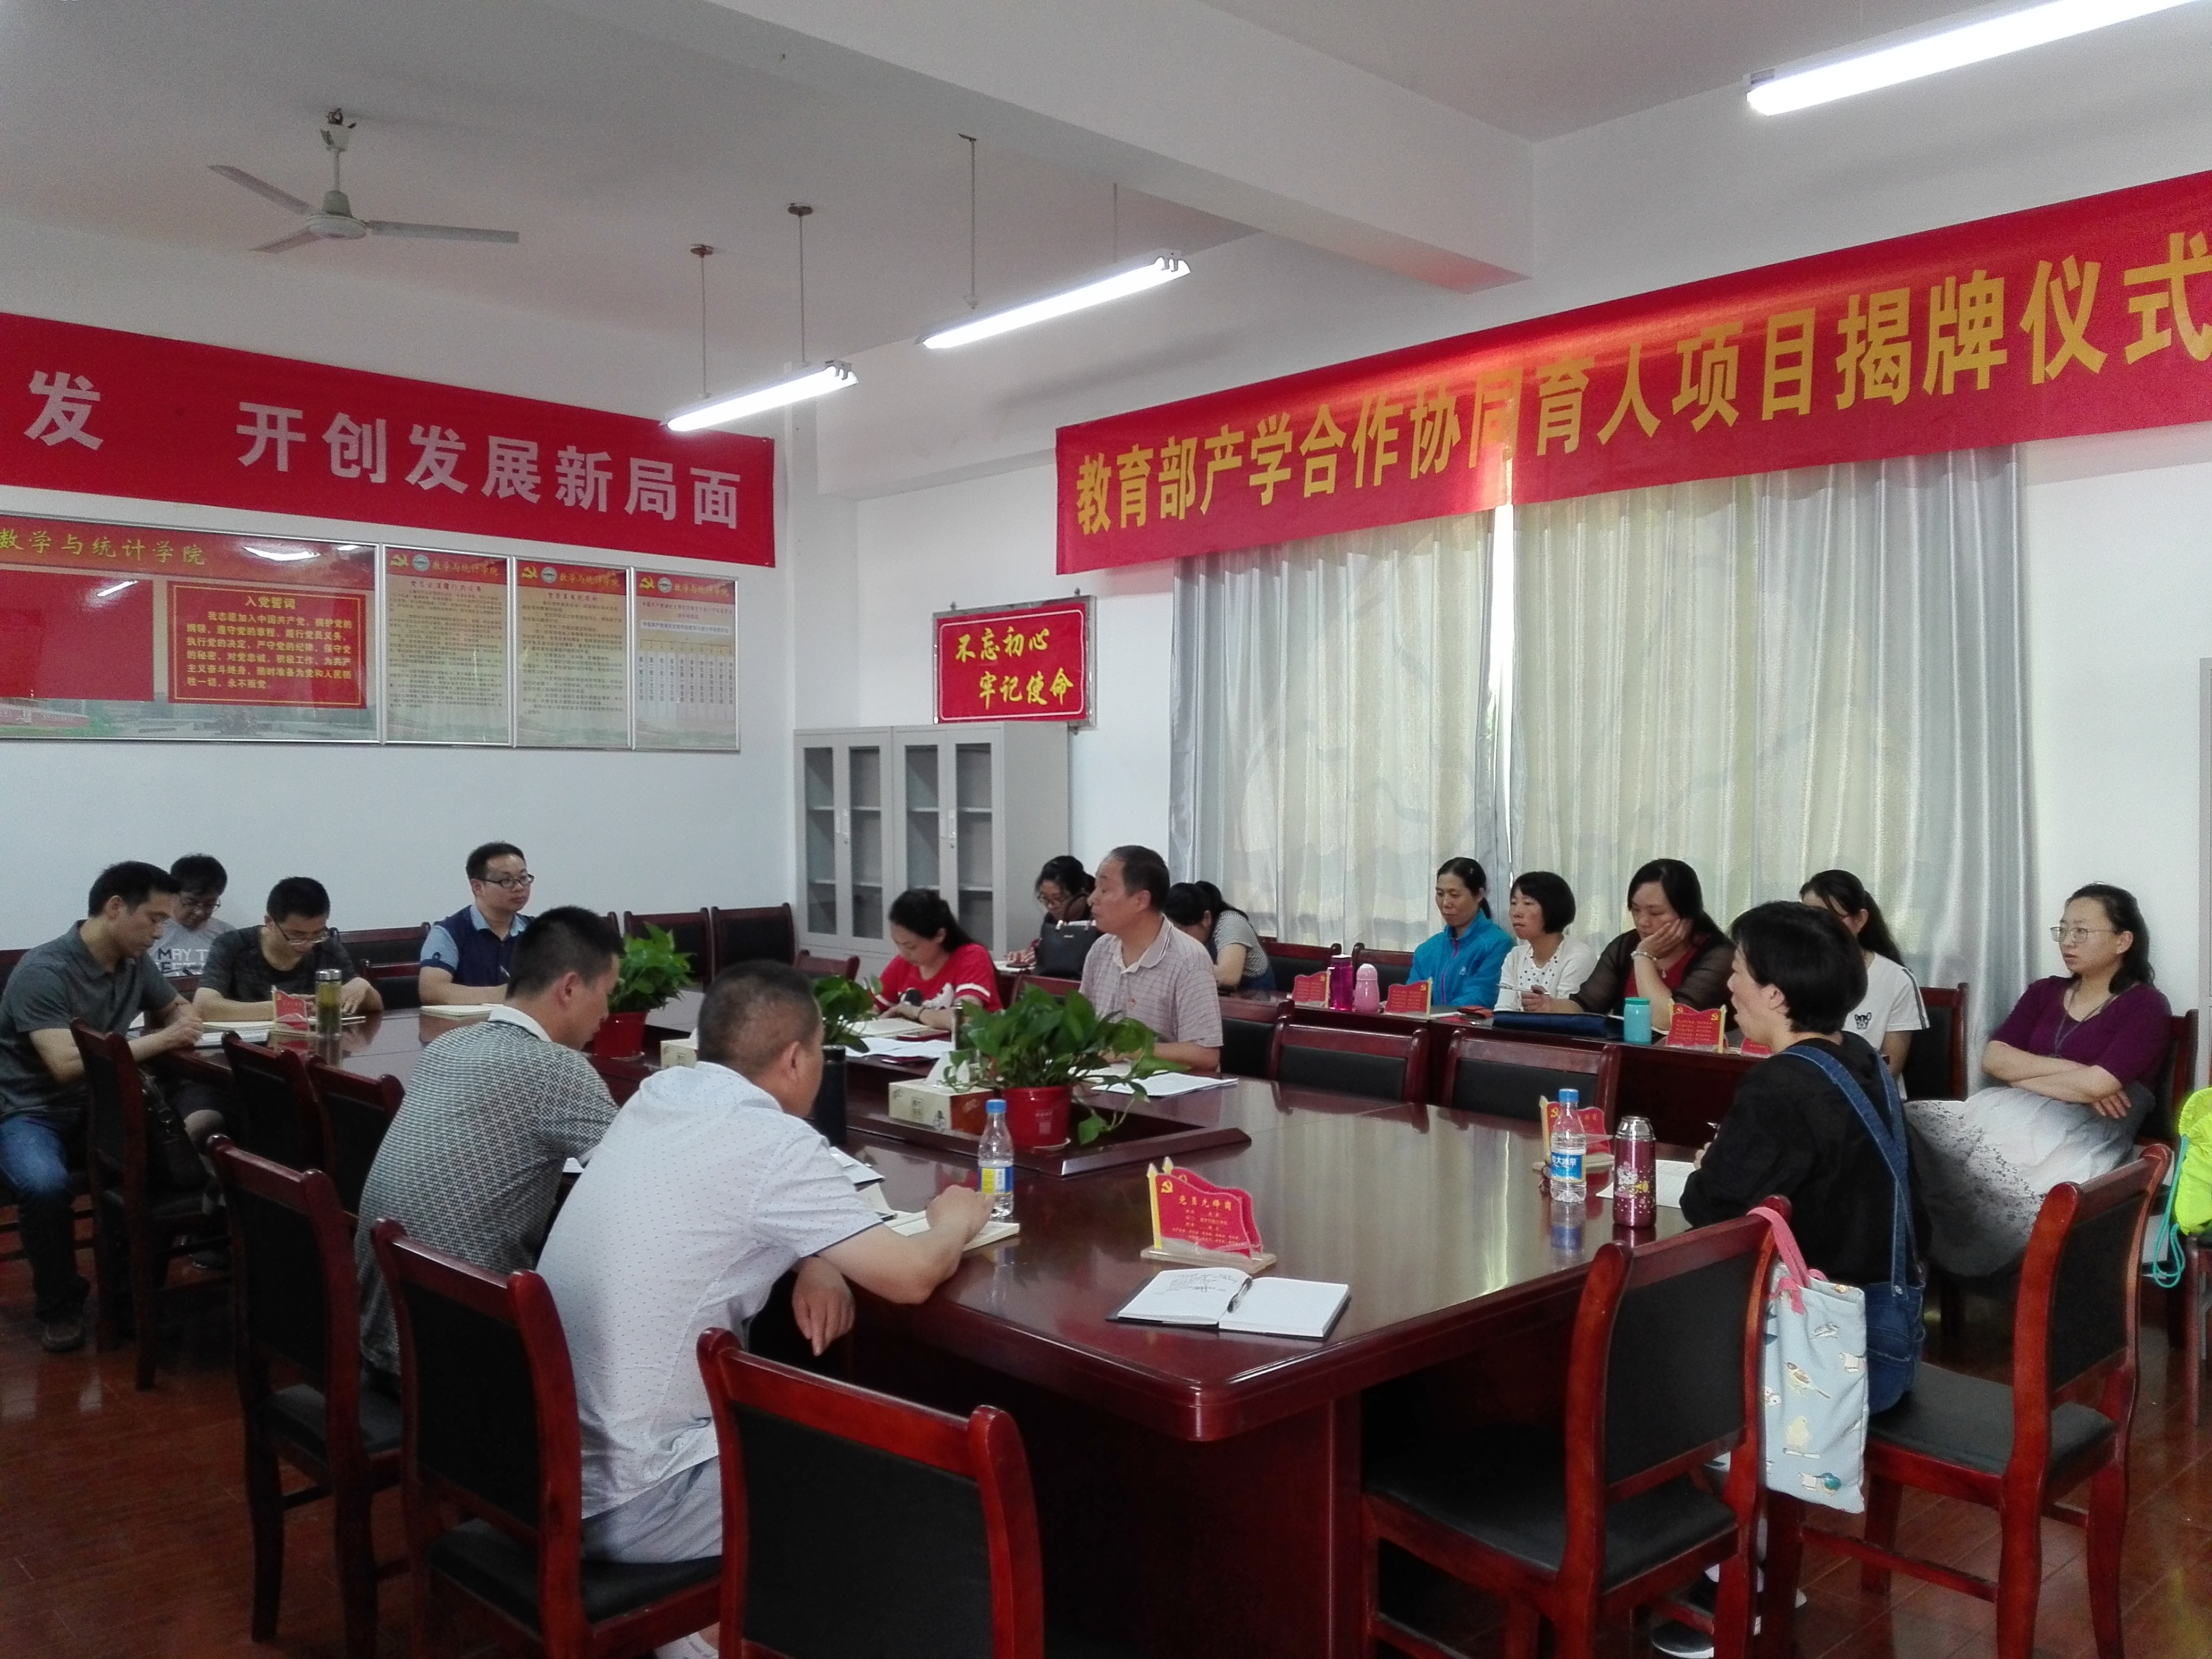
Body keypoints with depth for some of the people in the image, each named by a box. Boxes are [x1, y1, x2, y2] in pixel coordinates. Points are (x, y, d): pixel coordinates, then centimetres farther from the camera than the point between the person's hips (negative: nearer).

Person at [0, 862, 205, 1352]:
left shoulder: (136, 964, 1)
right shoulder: (44, 971, -21)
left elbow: (177, 1008, 21)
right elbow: (67, 1065, -32)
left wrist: (184, 1024, -4)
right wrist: (160, 1040, -29)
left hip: (97, 1106, 6)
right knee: (46, 1185, -36)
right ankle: (59, 1304, -8)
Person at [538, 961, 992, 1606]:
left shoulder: (657, 1095, 3)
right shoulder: (771, 1141, -20)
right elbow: (912, 1277, -17)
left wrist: (812, 1259, 1)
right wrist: (956, 1220, 5)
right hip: (623, 1503, -8)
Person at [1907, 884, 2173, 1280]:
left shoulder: (2146, 1006, 2)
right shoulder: (2044, 992, 19)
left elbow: (2097, 1085, -13)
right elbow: (1992, 1058, 6)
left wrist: (2020, 1075, 0)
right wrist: (2068, 1070, -7)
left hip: (2080, 1137, -5)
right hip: (2011, 1115, 5)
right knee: (1910, 1124, -23)